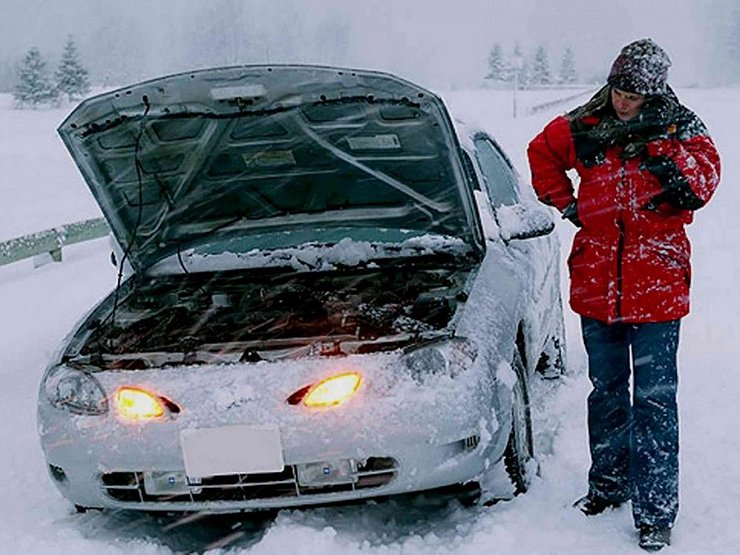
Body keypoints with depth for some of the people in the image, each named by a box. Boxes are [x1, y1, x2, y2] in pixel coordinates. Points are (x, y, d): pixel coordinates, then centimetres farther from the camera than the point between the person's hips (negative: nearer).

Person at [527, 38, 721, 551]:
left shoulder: (680, 128, -4)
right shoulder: (584, 127, 3)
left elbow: (703, 182, -17)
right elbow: (542, 153, 21)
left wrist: (664, 146, -25)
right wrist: (566, 203, 12)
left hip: (656, 287, -3)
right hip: (596, 284, 4)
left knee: (655, 399, -4)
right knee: (607, 390, 17)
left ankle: (656, 513, 1)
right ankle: (608, 485, 33)